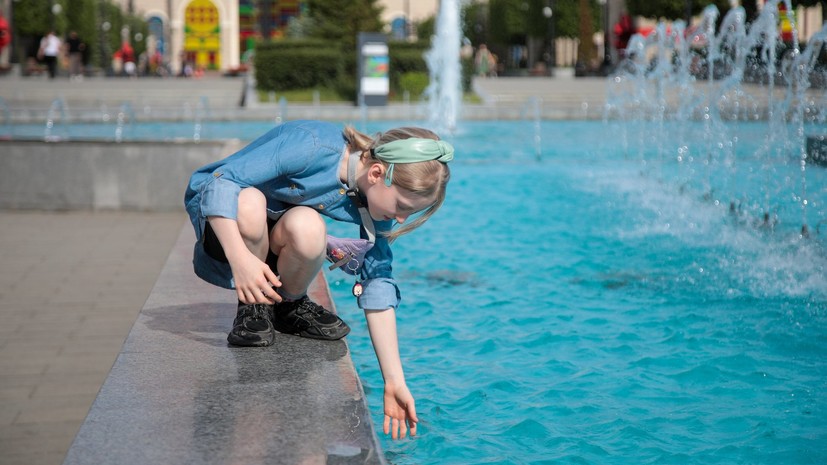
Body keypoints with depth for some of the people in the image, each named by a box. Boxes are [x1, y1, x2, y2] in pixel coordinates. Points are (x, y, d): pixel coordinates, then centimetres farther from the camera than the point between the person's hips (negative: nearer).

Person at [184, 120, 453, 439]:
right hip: (221, 216, -3)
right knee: (249, 201, -39)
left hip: (277, 241, 3)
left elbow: (377, 287, -8)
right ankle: (251, 305, -12)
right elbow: (220, 181, -31)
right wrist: (240, 257, -45)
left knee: (307, 227, -33)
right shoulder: (310, 145, -32)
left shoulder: (378, 200, -13)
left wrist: (395, 381, -10)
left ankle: (290, 305, -2)